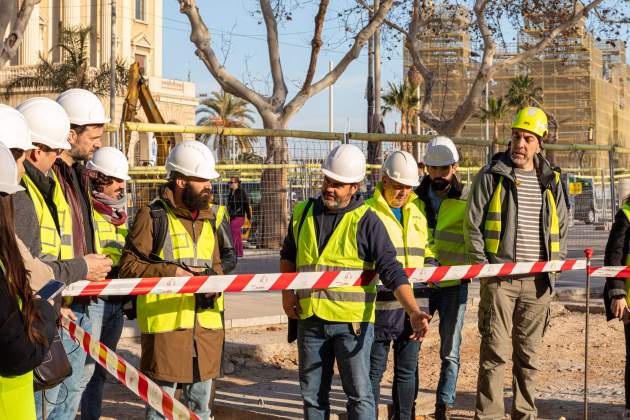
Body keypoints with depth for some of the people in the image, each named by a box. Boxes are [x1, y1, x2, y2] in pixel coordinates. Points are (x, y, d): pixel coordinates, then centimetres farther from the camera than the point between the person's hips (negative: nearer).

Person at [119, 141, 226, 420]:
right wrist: (170, 272, -18)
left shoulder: (207, 219, 15)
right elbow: (128, 266, -9)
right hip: (166, 321, -6)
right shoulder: (153, 216, -6)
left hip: (206, 322, 7)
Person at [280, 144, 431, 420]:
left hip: (352, 321, -4)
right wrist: (286, 290, 6)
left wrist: (414, 312, -24)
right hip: (309, 319, 5)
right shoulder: (303, 213, 7)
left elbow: (391, 271, -12)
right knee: (312, 394, 13)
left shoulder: (366, 221, -7)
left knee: (359, 393, -2)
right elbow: (288, 255, 23)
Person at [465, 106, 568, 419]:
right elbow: (472, 225, -2)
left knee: (529, 353, 11)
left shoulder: (551, 182, 11)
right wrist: (483, 267, -8)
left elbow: (561, 229, 19)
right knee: (495, 351, -6)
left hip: (538, 282, 4)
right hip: (499, 279, -4)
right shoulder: (491, 176, -1)